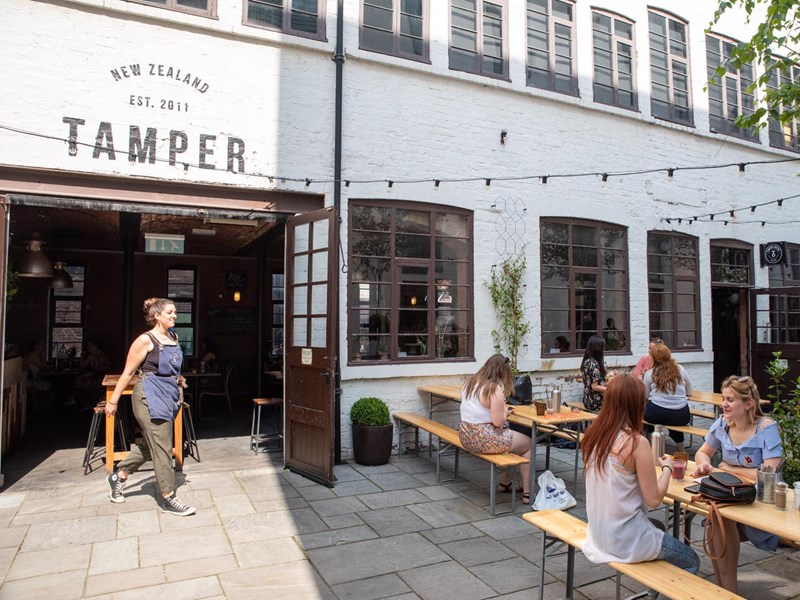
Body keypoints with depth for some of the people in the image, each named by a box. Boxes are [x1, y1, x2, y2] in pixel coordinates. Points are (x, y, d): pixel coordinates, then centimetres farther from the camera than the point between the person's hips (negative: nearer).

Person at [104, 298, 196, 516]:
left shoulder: (174, 337, 10)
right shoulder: (145, 340, -11)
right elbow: (128, 372, -8)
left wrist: (178, 390, 19)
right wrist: (113, 401, -5)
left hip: (168, 397, 8)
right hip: (150, 398, -8)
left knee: (149, 445, 18)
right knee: (162, 448, -3)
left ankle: (118, 478, 37)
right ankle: (168, 498, 6)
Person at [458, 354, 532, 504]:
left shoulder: (470, 383, 6)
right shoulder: (495, 389, -18)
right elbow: (498, 421, -21)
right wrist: (506, 413, -1)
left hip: (466, 437, 8)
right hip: (485, 440, -8)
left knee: (508, 435, 32)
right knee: (528, 444, 16)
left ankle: (504, 483, 36)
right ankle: (527, 493, 19)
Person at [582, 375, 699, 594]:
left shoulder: (593, 435, -3)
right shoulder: (636, 442, -23)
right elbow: (654, 499, -16)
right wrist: (667, 467, -1)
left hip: (599, 531, 7)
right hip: (625, 539, -7)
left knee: (658, 527, 35)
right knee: (692, 562, 21)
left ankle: (654, 591, 43)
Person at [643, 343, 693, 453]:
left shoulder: (649, 374, 0)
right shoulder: (680, 369, 5)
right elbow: (689, 392, 15)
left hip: (656, 415, -3)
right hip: (681, 417, 3)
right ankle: (681, 450, 40)